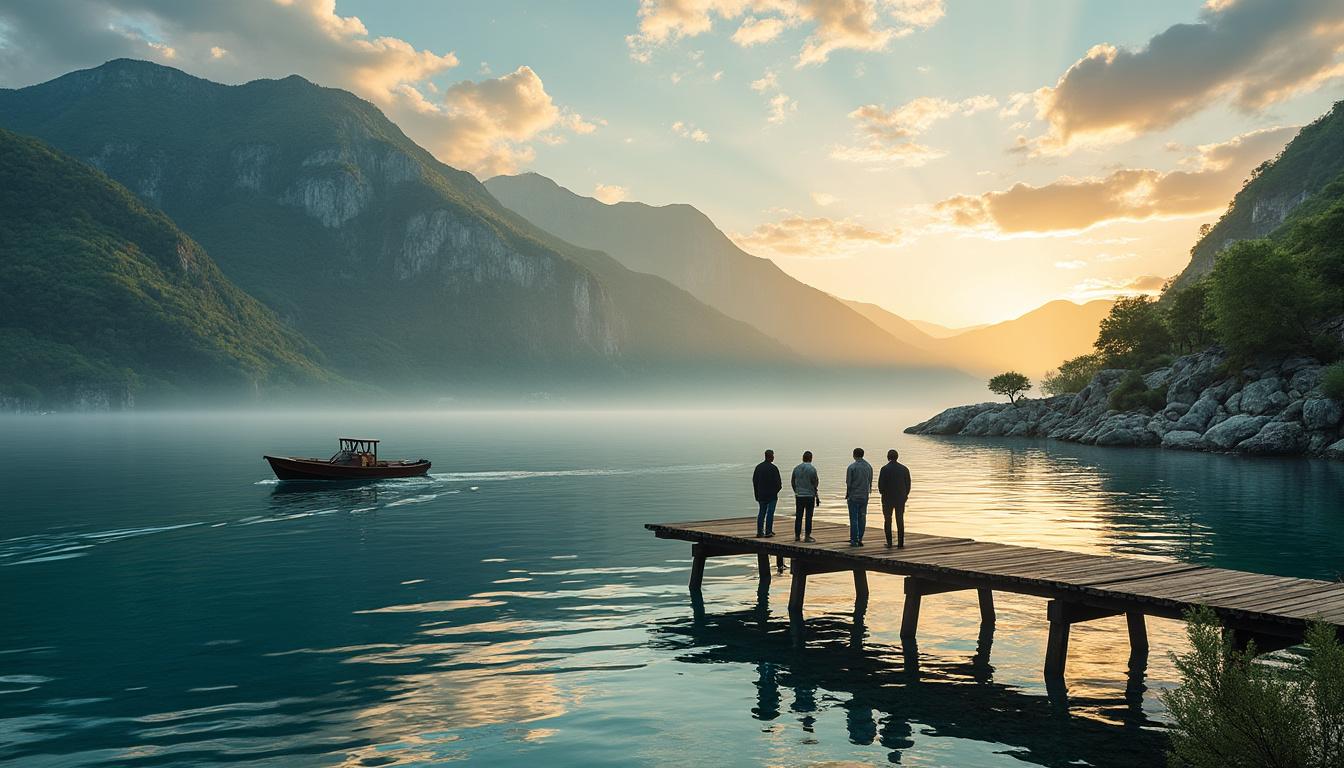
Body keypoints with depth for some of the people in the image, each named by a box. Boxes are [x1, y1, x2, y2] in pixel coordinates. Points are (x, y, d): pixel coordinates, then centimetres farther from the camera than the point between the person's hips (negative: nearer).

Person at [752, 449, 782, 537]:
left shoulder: (758, 467, 7)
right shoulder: (773, 468, -13)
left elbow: (754, 480, 11)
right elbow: (778, 481, -14)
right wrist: (778, 488, 6)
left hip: (761, 494, 6)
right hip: (771, 494, -6)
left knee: (761, 512, 11)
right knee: (770, 513, 0)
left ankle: (759, 532, 9)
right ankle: (768, 532, 0)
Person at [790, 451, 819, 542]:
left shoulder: (796, 468, 5)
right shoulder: (812, 469, -9)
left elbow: (792, 482, 10)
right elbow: (815, 483, -8)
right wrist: (816, 494, 4)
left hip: (799, 496, 4)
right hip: (809, 495, -4)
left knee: (798, 516, 8)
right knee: (808, 517, 0)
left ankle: (797, 536, 11)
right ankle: (807, 536, 0)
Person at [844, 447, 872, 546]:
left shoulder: (852, 467, -11)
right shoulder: (869, 466, 6)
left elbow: (848, 483, -9)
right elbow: (870, 482, 10)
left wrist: (847, 496, 3)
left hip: (854, 496, -5)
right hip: (864, 497, 5)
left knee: (854, 518, -1)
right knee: (862, 518, 9)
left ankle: (854, 540, -3)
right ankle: (860, 539, 10)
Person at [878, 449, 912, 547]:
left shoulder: (885, 469, -11)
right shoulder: (904, 469, -1)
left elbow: (880, 485, -10)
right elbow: (908, 485, 2)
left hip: (888, 499, -3)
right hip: (901, 499, 3)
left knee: (887, 520, 9)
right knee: (900, 521, 10)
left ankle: (889, 542, 5)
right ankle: (900, 542, 7)